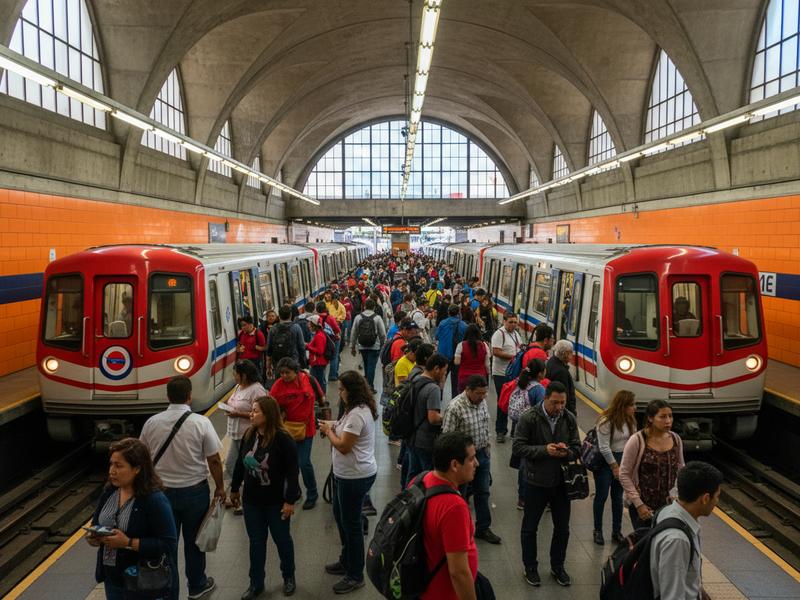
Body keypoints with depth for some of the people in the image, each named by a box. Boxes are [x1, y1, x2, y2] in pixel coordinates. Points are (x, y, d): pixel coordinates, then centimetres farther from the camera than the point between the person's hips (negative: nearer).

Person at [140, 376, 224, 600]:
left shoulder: (151, 423, -8)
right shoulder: (200, 423, -17)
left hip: (161, 490, 1)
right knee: (193, 541, 17)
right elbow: (214, 460, -12)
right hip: (194, 490, -1)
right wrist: (220, 487, 3)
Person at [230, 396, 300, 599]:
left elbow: (292, 471, -18)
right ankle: (256, 583, 27)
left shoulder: (283, 439, -21)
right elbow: (240, 463, 9)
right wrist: (234, 489, 17)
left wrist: (290, 500, -18)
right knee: (256, 542, 14)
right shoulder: (249, 435, -4)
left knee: (282, 539, 14)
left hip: (276, 502, -4)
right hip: (251, 500, 5)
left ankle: (289, 577, 35)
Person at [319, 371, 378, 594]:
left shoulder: (357, 414, -25)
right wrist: (333, 429, 2)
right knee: (340, 516, 24)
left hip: (355, 477, -11)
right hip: (346, 474, 11)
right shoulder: (357, 409, 9)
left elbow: (343, 446, -24)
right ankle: (346, 561, 41)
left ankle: (356, 575, 14)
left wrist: (328, 431, -9)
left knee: (351, 524, 1)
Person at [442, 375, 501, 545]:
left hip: (482, 454, 6)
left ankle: (483, 528, 29)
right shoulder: (455, 407, -24)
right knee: (460, 494, 10)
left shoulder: (482, 402, -2)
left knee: (483, 492, 15)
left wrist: (486, 445, 15)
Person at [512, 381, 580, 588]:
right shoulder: (529, 418, -14)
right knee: (530, 528, 12)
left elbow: (577, 449, 2)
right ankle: (530, 567, 31)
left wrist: (566, 452, -20)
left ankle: (557, 567, 36)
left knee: (562, 528, 15)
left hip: (561, 481, 3)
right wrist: (544, 450, -25)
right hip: (536, 482, -3)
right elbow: (518, 447, -15)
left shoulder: (570, 419, -3)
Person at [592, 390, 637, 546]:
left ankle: (617, 532, 22)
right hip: (605, 462, -6)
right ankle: (598, 531, 18)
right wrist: (614, 466, -12)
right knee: (602, 496, 4)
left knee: (618, 496, 11)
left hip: (622, 460, 6)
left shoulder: (630, 420, -1)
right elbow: (604, 448, -18)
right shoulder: (606, 421, -21)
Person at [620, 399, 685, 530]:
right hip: (642, 506, -4)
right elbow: (624, 475, -10)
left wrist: (676, 493, -1)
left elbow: (681, 469, 13)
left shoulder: (675, 439, 0)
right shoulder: (637, 441, -14)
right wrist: (638, 504, -13)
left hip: (668, 505, 4)